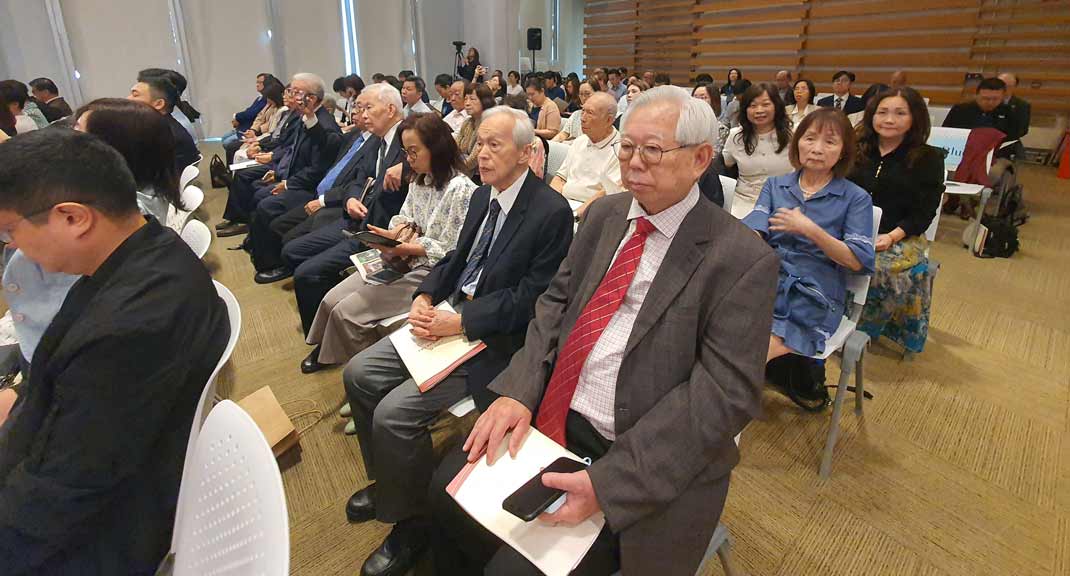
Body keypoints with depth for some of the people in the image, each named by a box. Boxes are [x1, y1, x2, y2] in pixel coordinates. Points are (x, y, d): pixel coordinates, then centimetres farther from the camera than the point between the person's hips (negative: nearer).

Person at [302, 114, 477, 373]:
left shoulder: (461, 189, -19)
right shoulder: (419, 179, 8)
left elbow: (453, 254, -19)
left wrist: (407, 249, -20)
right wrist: (392, 233, -6)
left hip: (428, 273, -8)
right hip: (403, 261, 8)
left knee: (346, 312, -11)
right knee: (331, 300, 0)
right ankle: (326, 350, 28)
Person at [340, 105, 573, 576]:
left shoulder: (551, 211, -16)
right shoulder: (483, 195, 9)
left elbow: (531, 299, -19)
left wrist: (460, 321, -21)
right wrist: (424, 297, -3)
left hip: (496, 338, -8)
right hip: (451, 314, 9)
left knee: (395, 412, -19)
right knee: (359, 374, 5)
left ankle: (411, 523, 9)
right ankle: (388, 480, 26)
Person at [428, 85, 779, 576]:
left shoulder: (744, 260, -13)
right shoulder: (605, 214, 7)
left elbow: (725, 391, -17)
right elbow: (556, 303, 8)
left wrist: (607, 482, -24)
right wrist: (517, 391, -10)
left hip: (644, 463, -5)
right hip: (550, 418, 6)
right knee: (448, 489, 1)